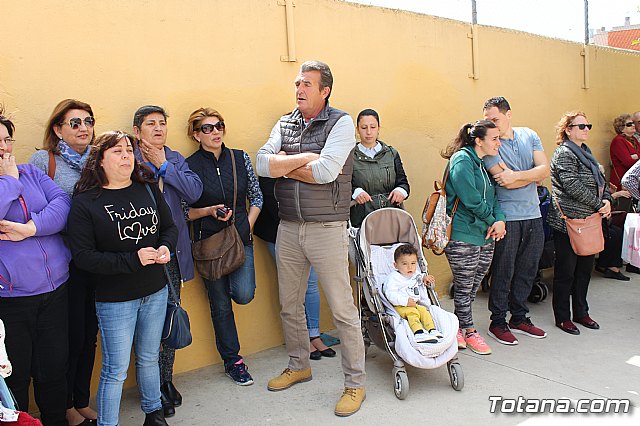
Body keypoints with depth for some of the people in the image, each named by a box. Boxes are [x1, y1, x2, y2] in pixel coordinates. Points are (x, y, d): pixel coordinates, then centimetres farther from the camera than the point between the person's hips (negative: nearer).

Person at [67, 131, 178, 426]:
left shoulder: (148, 189, 1)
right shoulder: (84, 202, -12)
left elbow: (169, 226, 10)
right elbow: (83, 256, -16)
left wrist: (165, 247, -12)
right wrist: (133, 260, -23)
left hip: (155, 291, 5)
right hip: (115, 299, -4)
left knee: (149, 358, 22)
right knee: (115, 370, 6)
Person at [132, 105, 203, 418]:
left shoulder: (175, 158, 9)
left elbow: (194, 192, -7)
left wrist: (163, 166, -8)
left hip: (172, 252, 4)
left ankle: (167, 379, 31)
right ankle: (154, 389, 21)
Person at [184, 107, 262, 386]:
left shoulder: (240, 158, 3)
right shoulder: (189, 166, -5)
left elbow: (256, 197, 10)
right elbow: (182, 211, -3)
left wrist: (247, 226, 0)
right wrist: (209, 211, -17)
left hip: (241, 239, 2)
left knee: (243, 295, -15)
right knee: (221, 304, 7)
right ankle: (233, 360, 23)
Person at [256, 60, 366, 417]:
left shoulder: (341, 123, -7)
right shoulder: (285, 124, 10)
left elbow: (326, 171, -21)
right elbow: (263, 165, -5)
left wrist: (285, 166, -8)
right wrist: (306, 157, -14)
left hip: (327, 228, -6)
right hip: (288, 228, 6)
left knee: (343, 309, 1)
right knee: (290, 306, 17)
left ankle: (355, 383, 16)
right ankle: (299, 366, 39)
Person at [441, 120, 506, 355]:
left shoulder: (484, 163, 16)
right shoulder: (462, 161, -13)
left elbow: (492, 196, 12)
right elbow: (471, 200, -18)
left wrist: (500, 219, -6)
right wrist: (491, 221, -5)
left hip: (485, 237, 8)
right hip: (463, 236, -8)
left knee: (471, 287, 14)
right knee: (464, 287, 5)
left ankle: (457, 327, 28)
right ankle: (469, 332, 20)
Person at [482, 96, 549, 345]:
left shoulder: (529, 135, 8)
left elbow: (545, 169, -2)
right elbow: (505, 182, -17)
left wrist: (517, 175, -16)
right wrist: (534, 174, -3)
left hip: (533, 215, 5)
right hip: (507, 218, -5)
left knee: (527, 270, 13)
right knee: (503, 271, 1)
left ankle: (519, 318, 28)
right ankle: (498, 322, 15)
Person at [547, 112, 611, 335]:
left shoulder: (586, 153, 18)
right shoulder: (564, 154, -11)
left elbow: (601, 181, 18)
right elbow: (573, 186, -21)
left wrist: (607, 200, -2)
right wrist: (599, 204, -14)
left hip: (588, 222, 9)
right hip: (568, 222, -9)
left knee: (585, 269, 15)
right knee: (565, 272, 1)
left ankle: (581, 312, 28)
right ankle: (563, 318, 12)